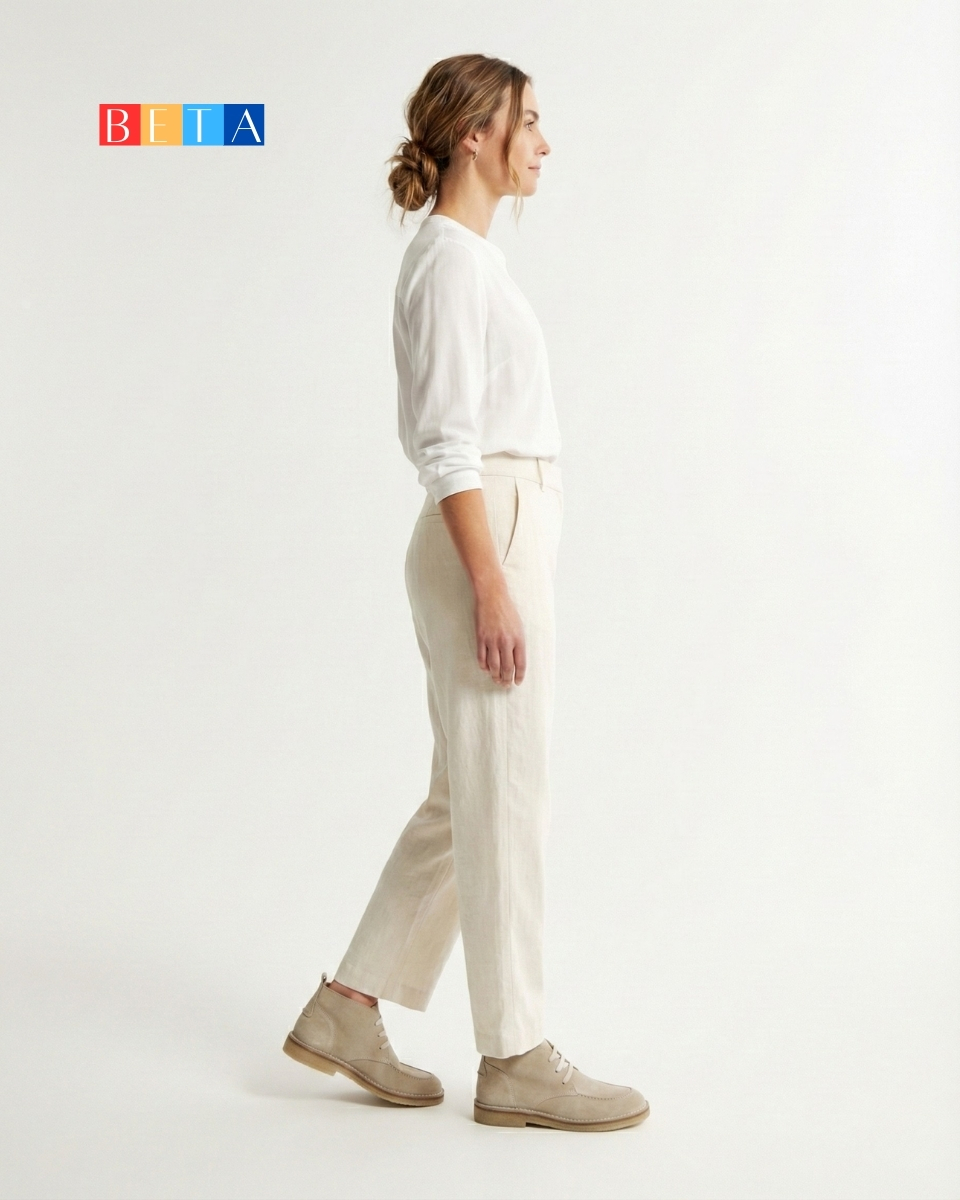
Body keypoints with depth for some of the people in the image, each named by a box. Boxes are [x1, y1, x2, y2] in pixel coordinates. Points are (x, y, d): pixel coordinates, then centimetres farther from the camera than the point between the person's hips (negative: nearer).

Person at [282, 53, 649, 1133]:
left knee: (466, 800, 14)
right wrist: (493, 589, -21)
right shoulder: (452, 258, -11)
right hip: (489, 545, -10)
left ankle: (347, 1008, 22)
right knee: (504, 803, -2)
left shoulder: (463, 255, 19)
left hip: (498, 544, 10)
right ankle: (514, 1062, 11)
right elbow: (447, 443, -18)